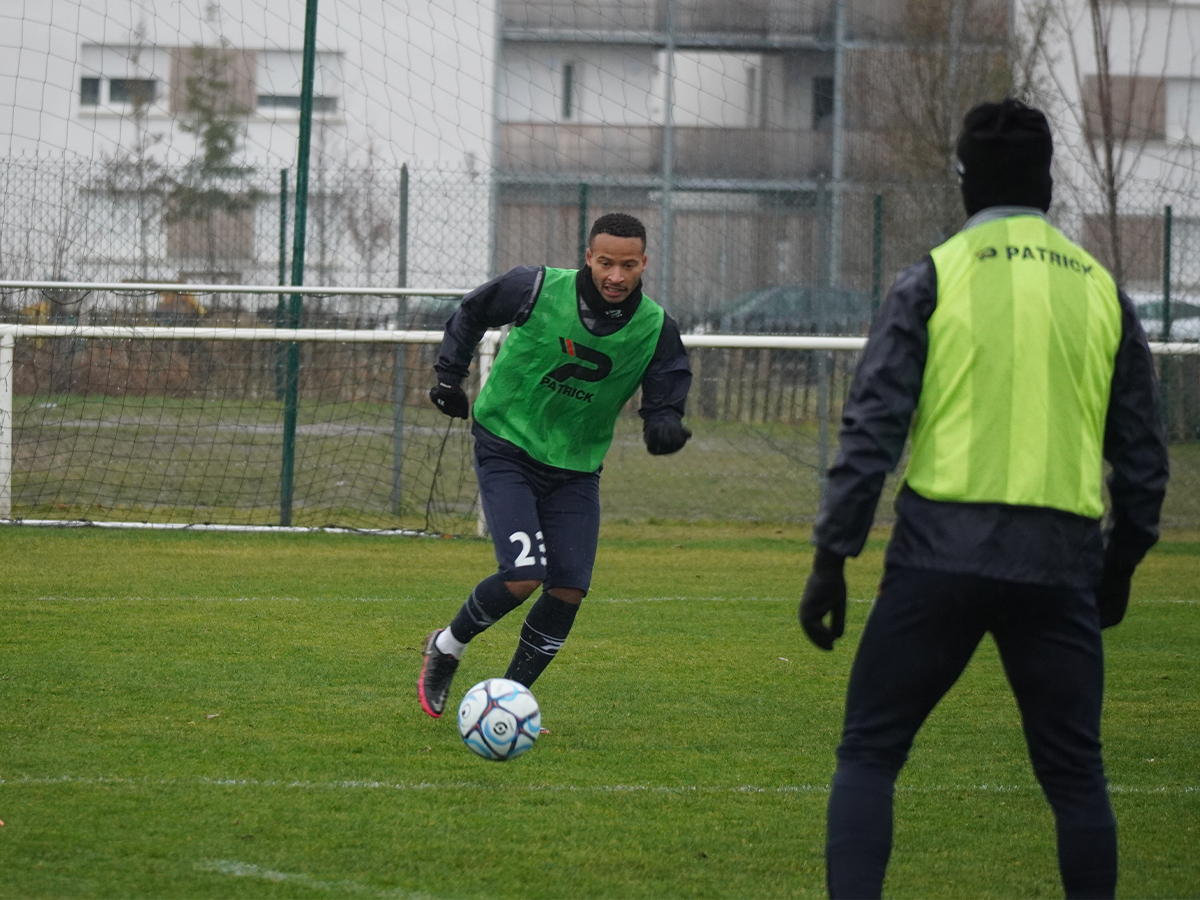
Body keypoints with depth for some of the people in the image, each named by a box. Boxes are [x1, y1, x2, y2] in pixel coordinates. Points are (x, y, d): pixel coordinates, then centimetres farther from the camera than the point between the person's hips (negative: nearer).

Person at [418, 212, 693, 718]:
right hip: (507, 450, -4)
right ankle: (446, 647, 8)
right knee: (523, 575, -19)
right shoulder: (537, 288, -16)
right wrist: (449, 376, 1)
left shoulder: (656, 329, -9)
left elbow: (664, 404, -3)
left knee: (569, 589, -5)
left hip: (576, 467, 4)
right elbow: (470, 315, 3)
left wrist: (664, 428, -26)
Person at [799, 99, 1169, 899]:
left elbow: (873, 428, -5)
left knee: (869, 756, 4)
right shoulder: (1102, 292, 12)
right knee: (1075, 773, 13)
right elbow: (1144, 451, 16)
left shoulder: (935, 279, 2)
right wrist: (1122, 562, 28)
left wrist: (831, 559, -2)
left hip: (943, 551, -2)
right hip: (1062, 559, 3)